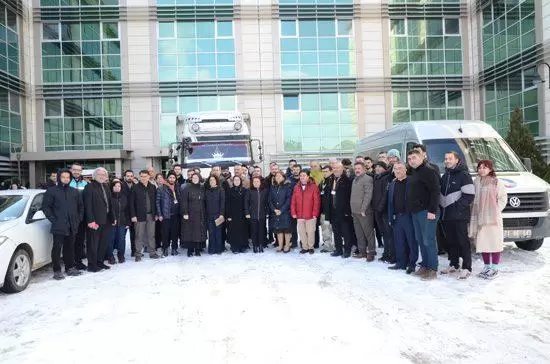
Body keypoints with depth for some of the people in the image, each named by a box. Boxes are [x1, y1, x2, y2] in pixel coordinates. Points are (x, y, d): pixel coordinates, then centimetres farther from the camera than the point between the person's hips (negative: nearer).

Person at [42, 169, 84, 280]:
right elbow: (45, 207, -3)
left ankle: (70, 267, 23)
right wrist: (53, 219, -9)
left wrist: (79, 219, 8)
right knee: (57, 248, -1)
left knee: (70, 247, 12)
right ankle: (57, 271, 6)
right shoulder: (51, 191, -1)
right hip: (58, 226, -4)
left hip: (72, 226, 4)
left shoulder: (74, 192, 12)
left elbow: (81, 206, 18)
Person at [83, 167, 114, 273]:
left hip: (106, 220, 7)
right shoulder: (90, 187, -7)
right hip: (95, 221, -7)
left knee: (104, 243, 13)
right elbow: (88, 205, -14)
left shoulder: (106, 187, 15)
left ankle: (99, 262, 24)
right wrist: (91, 220, -20)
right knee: (93, 244, 1)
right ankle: (92, 265, 10)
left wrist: (112, 218, 12)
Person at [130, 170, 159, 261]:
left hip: (151, 215, 3)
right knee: (139, 236, 3)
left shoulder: (153, 187, 7)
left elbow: (155, 201, 10)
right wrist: (133, 215, -9)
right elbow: (132, 202, -4)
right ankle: (138, 254, 11)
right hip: (140, 215, -3)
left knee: (151, 235, 8)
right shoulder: (135, 188, -3)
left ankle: (152, 252, 17)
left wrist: (156, 213, 7)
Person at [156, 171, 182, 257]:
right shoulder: (161, 189, -1)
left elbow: (180, 200, 12)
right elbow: (157, 201, -2)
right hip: (166, 215, -3)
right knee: (165, 233, -2)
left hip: (176, 214, 3)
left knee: (175, 232, 6)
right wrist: (159, 214, -7)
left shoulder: (177, 188, 11)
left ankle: (174, 248, 17)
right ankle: (165, 249, 11)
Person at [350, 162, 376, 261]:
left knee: (369, 233, -1)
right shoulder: (354, 180, 17)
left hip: (364, 212, -8)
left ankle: (371, 252, 7)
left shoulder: (367, 179, -8)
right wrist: (352, 209, 14)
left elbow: (368, 195, -15)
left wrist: (363, 209, -18)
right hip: (355, 211, 8)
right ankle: (362, 252, 20)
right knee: (359, 233, 12)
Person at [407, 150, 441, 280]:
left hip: (426, 212, -9)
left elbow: (435, 191, -17)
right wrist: (411, 208, 17)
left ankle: (432, 270, 0)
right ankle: (425, 266, 20)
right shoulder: (413, 174, 19)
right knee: (420, 240, 12)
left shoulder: (428, 172, -9)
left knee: (428, 241, -6)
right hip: (416, 212, 9)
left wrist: (432, 210, -22)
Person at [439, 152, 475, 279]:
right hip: (446, 215, 7)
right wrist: (442, 207, 11)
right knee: (450, 241, 13)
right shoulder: (445, 176, 18)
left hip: (459, 216, -7)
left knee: (463, 241, -4)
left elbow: (469, 195, -13)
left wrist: (456, 207, -15)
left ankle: (466, 268, 2)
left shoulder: (464, 175, -6)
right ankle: (453, 265, 23)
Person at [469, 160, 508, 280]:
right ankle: (487, 266, 20)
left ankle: (494, 268, 9)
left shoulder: (497, 182, -2)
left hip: (493, 218, -4)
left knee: (494, 242, -1)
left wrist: (496, 210, -7)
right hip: (480, 218, 4)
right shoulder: (476, 182, 11)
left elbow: (503, 198, -2)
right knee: (483, 243, 8)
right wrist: (474, 211, 6)